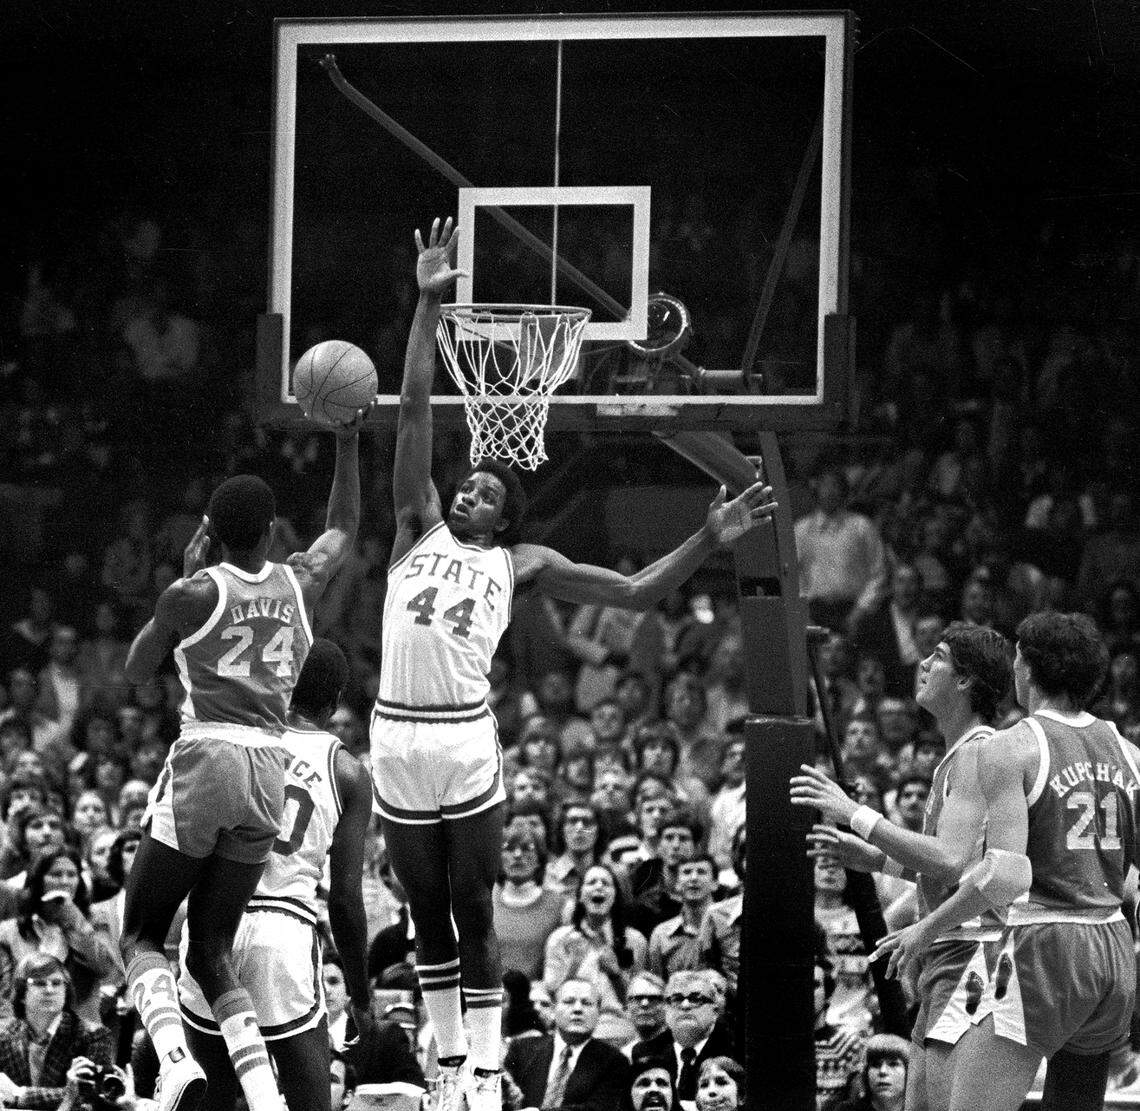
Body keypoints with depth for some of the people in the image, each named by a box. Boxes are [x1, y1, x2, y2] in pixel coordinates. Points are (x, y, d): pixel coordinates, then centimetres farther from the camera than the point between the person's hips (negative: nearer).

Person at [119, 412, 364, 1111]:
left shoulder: (195, 595, -4)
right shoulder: (300, 583, 10)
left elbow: (137, 672, 13)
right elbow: (345, 530, 33)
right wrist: (348, 440, 37)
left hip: (204, 761, -5)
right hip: (269, 773, 5)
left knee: (142, 937, 5)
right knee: (213, 953, 11)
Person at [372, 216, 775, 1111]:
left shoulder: (521, 564, 10)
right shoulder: (420, 528, 12)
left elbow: (635, 593, 12)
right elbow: (415, 408, 8)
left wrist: (709, 541, 2)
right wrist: (430, 306, 2)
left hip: (466, 744, -2)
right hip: (396, 738, 2)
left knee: (474, 918, 3)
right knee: (428, 919, 11)